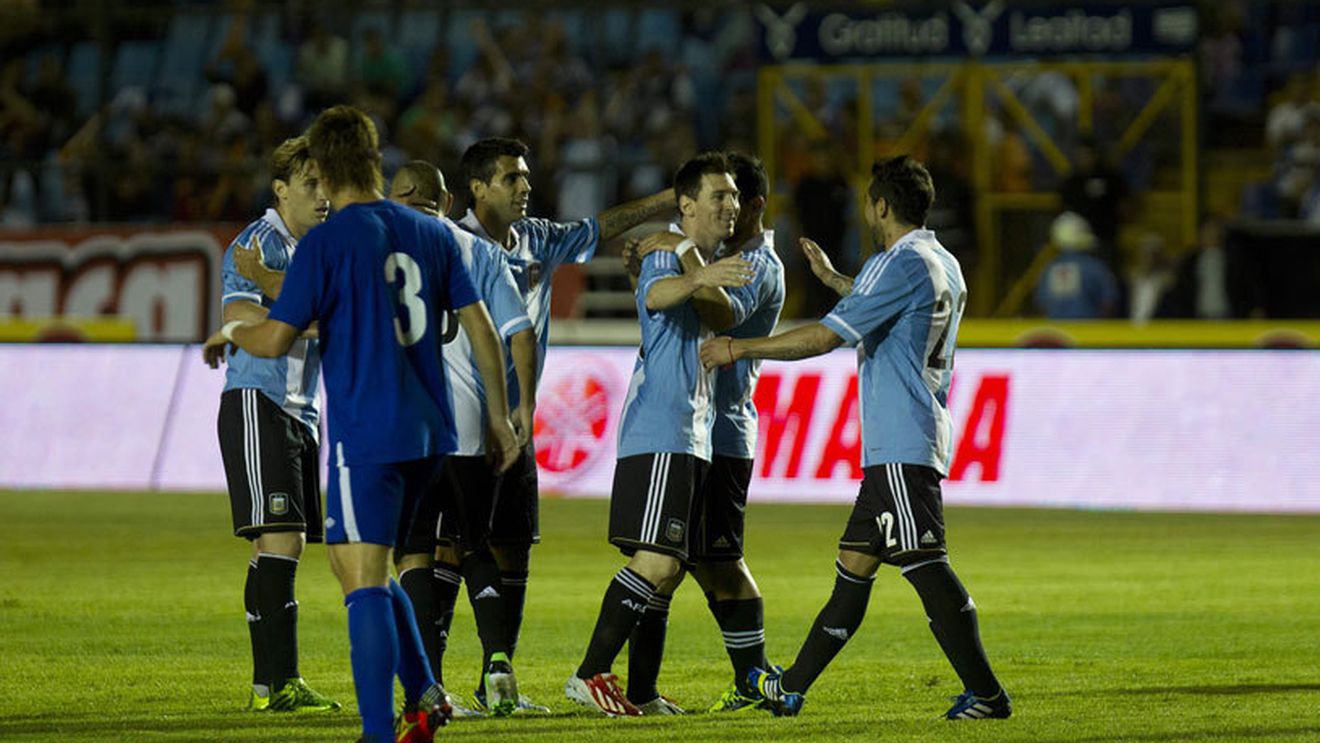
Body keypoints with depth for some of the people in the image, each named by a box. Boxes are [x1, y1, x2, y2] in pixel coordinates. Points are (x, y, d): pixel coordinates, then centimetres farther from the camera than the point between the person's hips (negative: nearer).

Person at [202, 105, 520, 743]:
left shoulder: (324, 243, -8)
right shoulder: (430, 234, 9)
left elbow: (276, 339, -11)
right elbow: (481, 329, 9)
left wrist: (231, 333, 11)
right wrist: (499, 418, 16)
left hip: (365, 437, -6)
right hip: (428, 433, 6)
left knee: (364, 582, -6)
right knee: (370, 574, 20)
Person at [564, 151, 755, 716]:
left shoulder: (713, 265, 20)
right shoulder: (665, 259, -6)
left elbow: (726, 315, -1)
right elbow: (657, 293, -31)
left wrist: (692, 257, -8)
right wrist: (700, 277, -50)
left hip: (693, 438, 9)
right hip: (657, 434, -9)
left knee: (667, 570, 9)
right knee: (657, 562, -18)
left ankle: (642, 692, 13)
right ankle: (590, 675, -17)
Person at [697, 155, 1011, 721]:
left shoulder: (901, 263, -14)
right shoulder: (943, 265, 16)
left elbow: (826, 336, -18)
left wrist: (739, 349, -9)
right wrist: (833, 279, 49)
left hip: (901, 449, -10)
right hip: (896, 447, 10)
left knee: (925, 566, -13)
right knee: (854, 563, 14)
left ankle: (985, 694, -16)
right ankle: (792, 688, 21)